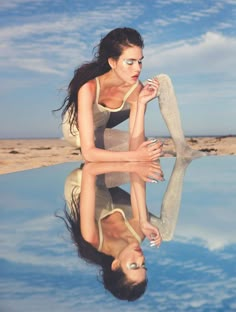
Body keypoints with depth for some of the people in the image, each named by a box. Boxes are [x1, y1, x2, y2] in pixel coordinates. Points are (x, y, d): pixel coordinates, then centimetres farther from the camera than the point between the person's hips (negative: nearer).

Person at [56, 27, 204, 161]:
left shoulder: (135, 88, -27)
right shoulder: (89, 87, -41)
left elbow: (135, 147, -30)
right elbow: (88, 153, -45)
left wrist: (142, 104, -39)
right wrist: (136, 156, -54)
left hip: (106, 117, 5)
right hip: (79, 128, -5)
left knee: (163, 81, -12)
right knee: (147, 146, -29)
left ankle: (182, 148, -5)